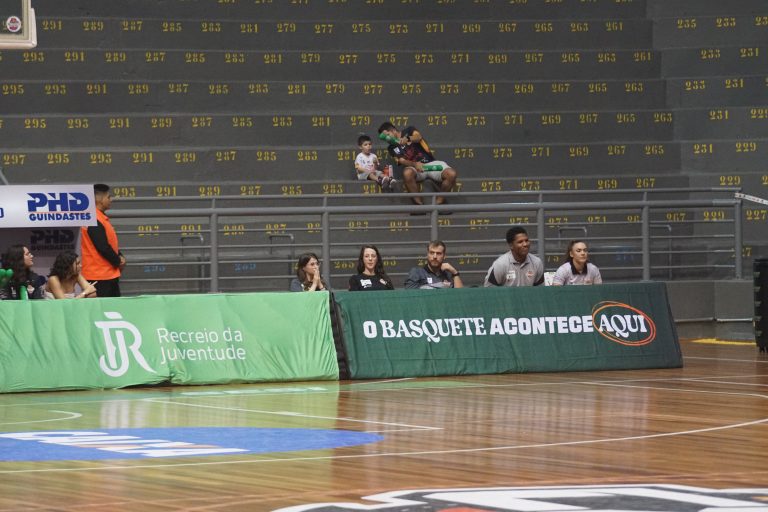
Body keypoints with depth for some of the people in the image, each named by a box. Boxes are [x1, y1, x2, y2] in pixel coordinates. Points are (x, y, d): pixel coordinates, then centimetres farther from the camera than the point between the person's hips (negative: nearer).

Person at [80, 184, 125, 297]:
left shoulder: (102, 217, 14)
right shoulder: (94, 221, -18)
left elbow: (111, 242, 19)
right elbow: (103, 247, -21)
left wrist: (120, 257, 3)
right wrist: (118, 261, -8)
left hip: (109, 274, 10)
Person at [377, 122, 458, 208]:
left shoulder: (409, 131, 10)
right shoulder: (392, 148, 12)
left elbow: (418, 137, -14)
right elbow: (402, 161, -4)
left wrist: (407, 139, -38)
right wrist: (414, 164, -27)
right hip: (415, 167, 0)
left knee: (451, 174, -28)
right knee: (407, 173, -38)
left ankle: (439, 202, -13)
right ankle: (419, 204, -29)